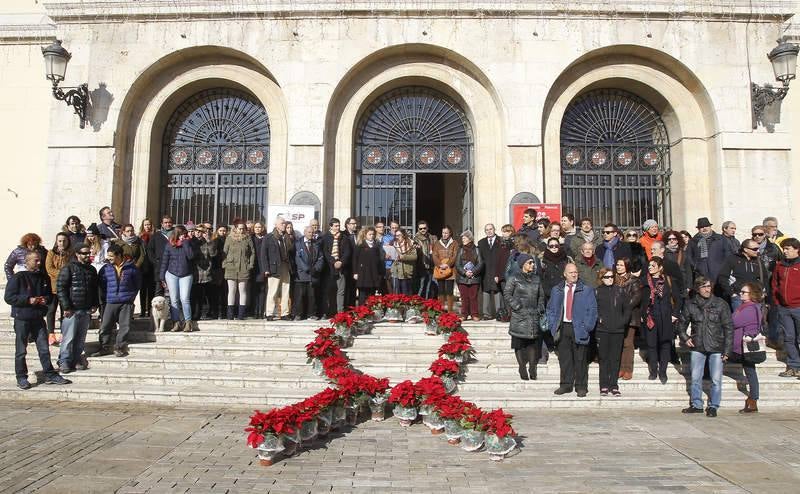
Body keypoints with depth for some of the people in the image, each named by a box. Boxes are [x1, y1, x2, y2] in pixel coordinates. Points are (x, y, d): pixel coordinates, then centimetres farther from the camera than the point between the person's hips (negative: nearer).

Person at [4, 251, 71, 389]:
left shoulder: (44, 278, 8)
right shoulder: (17, 277, -9)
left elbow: (50, 294, 20)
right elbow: (8, 297, -12)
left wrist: (46, 299, -3)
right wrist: (28, 300, -20)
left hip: (38, 318, 5)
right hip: (22, 319, -5)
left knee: (44, 349, 8)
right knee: (21, 350, 5)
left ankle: (50, 375, 15)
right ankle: (21, 378, 15)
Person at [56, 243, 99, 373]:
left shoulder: (91, 270, 14)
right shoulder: (68, 269, -5)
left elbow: (95, 289, 22)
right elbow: (60, 288, -10)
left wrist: (95, 304, 12)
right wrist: (66, 307, -14)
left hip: (86, 310, 6)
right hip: (72, 310, -6)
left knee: (81, 338, 10)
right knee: (68, 338, -6)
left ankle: (76, 360, 18)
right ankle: (64, 362, 2)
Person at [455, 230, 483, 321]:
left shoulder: (476, 250, 5)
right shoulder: (460, 250, 9)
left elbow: (480, 264, 0)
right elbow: (457, 264, 3)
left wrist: (472, 272, -14)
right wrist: (465, 272, -12)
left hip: (474, 278, -1)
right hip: (462, 278, 1)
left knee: (473, 297, 0)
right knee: (464, 298, 1)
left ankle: (475, 315, 7)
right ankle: (464, 315, 7)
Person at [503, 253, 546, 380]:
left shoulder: (536, 279, 14)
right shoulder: (514, 279, -1)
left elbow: (541, 296, 20)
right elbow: (507, 294, -4)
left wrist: (540, 309, 8)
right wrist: (517, 307, -9)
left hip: (534, 317, 4)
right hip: (519, 317, -4)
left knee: (533, 343, 1)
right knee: (520, 344, -2)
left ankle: (532, 369, 9)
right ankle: (522, 369, 6)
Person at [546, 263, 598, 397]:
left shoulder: (587, 290, 3)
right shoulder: (557, 290, 11)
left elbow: (592, 310, 1)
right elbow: (550, 309, 15)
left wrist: (587, 327, -8)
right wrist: (552, 325, 4)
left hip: (579, 329, -2)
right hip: (562, 328, 3)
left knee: (580, 359, 1)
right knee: (564, 358, 6)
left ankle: (581, 386, 11)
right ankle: (566, 385, 16)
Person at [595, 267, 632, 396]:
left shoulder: (620, 291, 7)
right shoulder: (597, 292, 0)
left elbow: (628, 306, 12)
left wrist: (624, 320, 2)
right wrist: (598, 319, -9)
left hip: (618, 330, 2)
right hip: (602, 330, -2)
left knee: (615, 358, 4)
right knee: (603, 358, 2)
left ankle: (614, 386, 11)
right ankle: (604, 386, 9)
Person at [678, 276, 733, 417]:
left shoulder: (720, 304, -4)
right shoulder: (690, 305, 1)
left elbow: (728, 328, -2)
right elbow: (682, 324, 16)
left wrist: (727, 351, -5)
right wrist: (685, 338, -1)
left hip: (716, 348, -2)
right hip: (697, 347, 2)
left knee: (716, 379, 0)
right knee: (695, 378, 6)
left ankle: (713, 406, 14)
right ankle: (696, 405, 20)